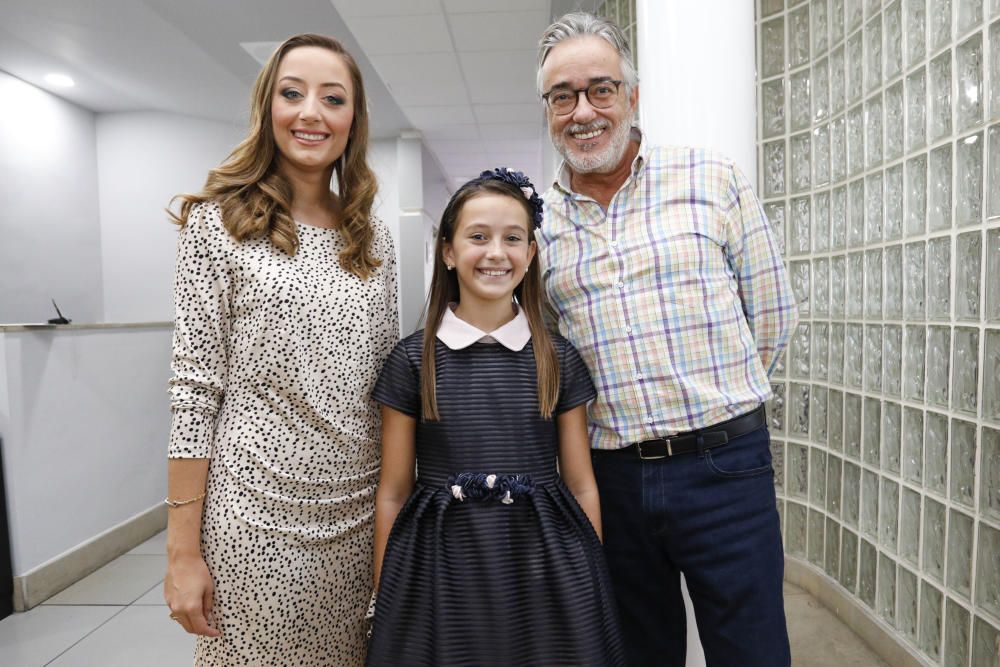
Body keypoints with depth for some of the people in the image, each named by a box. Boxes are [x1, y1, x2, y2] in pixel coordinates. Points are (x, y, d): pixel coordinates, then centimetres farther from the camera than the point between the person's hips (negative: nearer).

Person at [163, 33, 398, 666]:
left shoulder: (375, 238, 6)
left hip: (360, 511, 4)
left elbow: (389, 377, 9)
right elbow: (195, 390, -7)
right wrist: (183, 549, -8)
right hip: (256, 511, -3)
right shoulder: (219, 221, -5)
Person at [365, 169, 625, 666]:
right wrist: (385, 598, 3)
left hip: (544, 567, 1)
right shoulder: (413, 360, -3)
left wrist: (595, 588, 4)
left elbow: (581, 486, 4)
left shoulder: (559, 359, 0)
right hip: (442, 572, 0)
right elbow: (393, 493, 1)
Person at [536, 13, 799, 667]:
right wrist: (617, 407, 7)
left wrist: (713, 402, 8)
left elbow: (772, 315, 3)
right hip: (608, 475, 3)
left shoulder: (715, 181, -2)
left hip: (724, 466, -2)